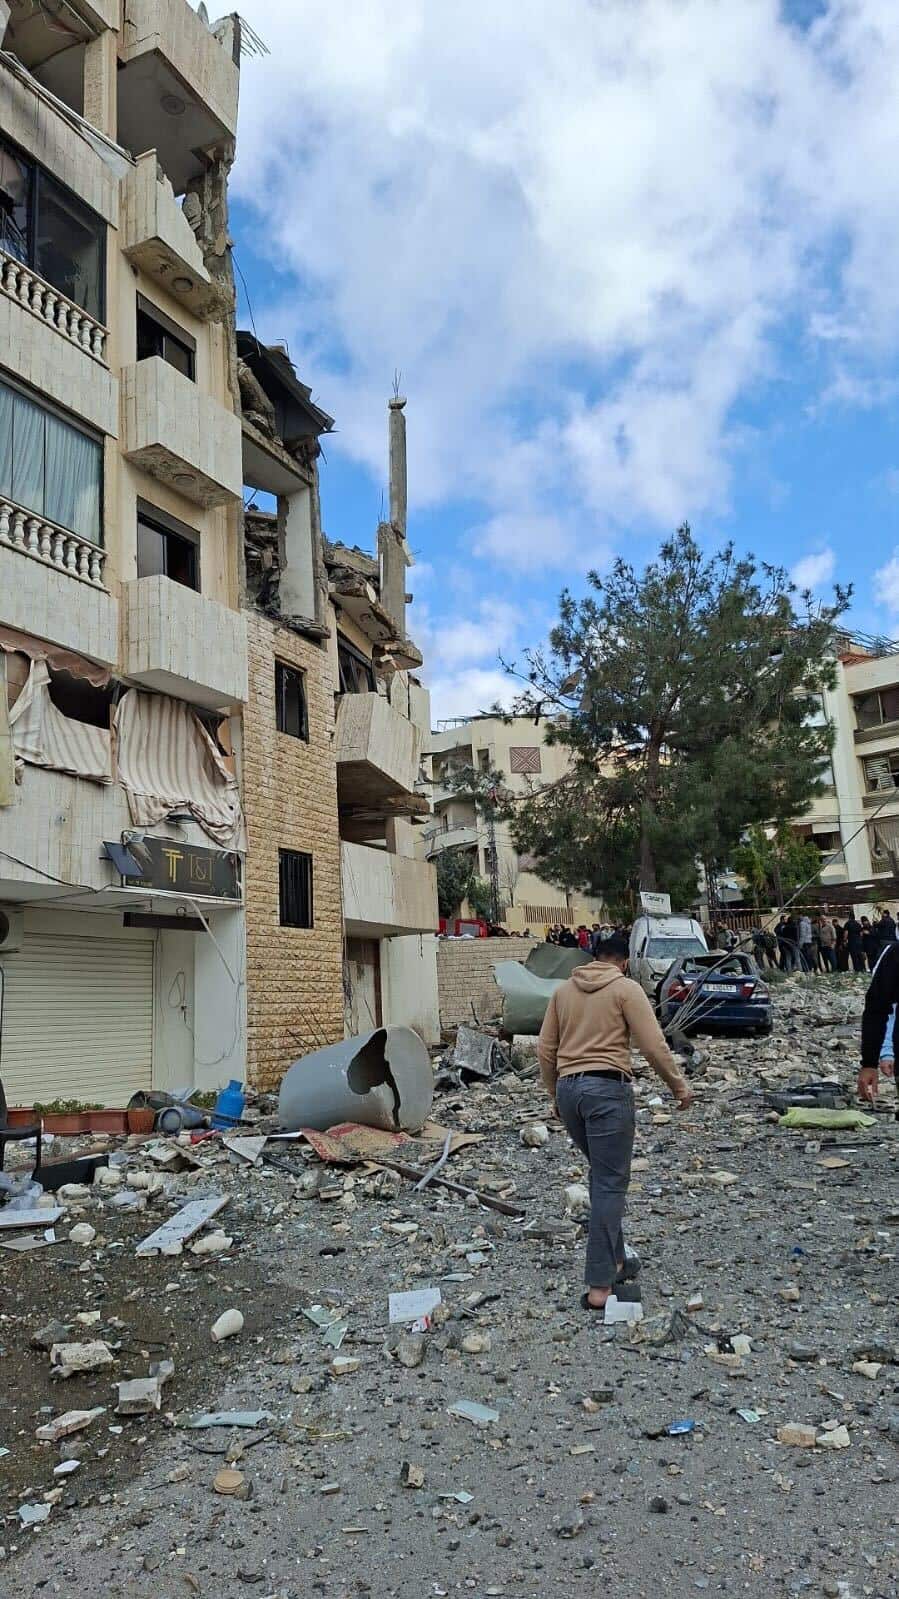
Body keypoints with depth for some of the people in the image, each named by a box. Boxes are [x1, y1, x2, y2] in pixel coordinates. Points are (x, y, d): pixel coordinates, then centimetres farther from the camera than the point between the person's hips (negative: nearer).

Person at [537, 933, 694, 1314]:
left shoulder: (564, 989, 13)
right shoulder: (625, 988, -2)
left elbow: (545, 1050, 12)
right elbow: (653, 1045, -8)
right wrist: (680, 1086, 3)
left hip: (568, 1088, 6)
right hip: (606, 1088, -6)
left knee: (602, 1174, 21)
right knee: (610, 1183, -2)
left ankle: (613, 1260, 29)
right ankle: (600, 1285, -4)